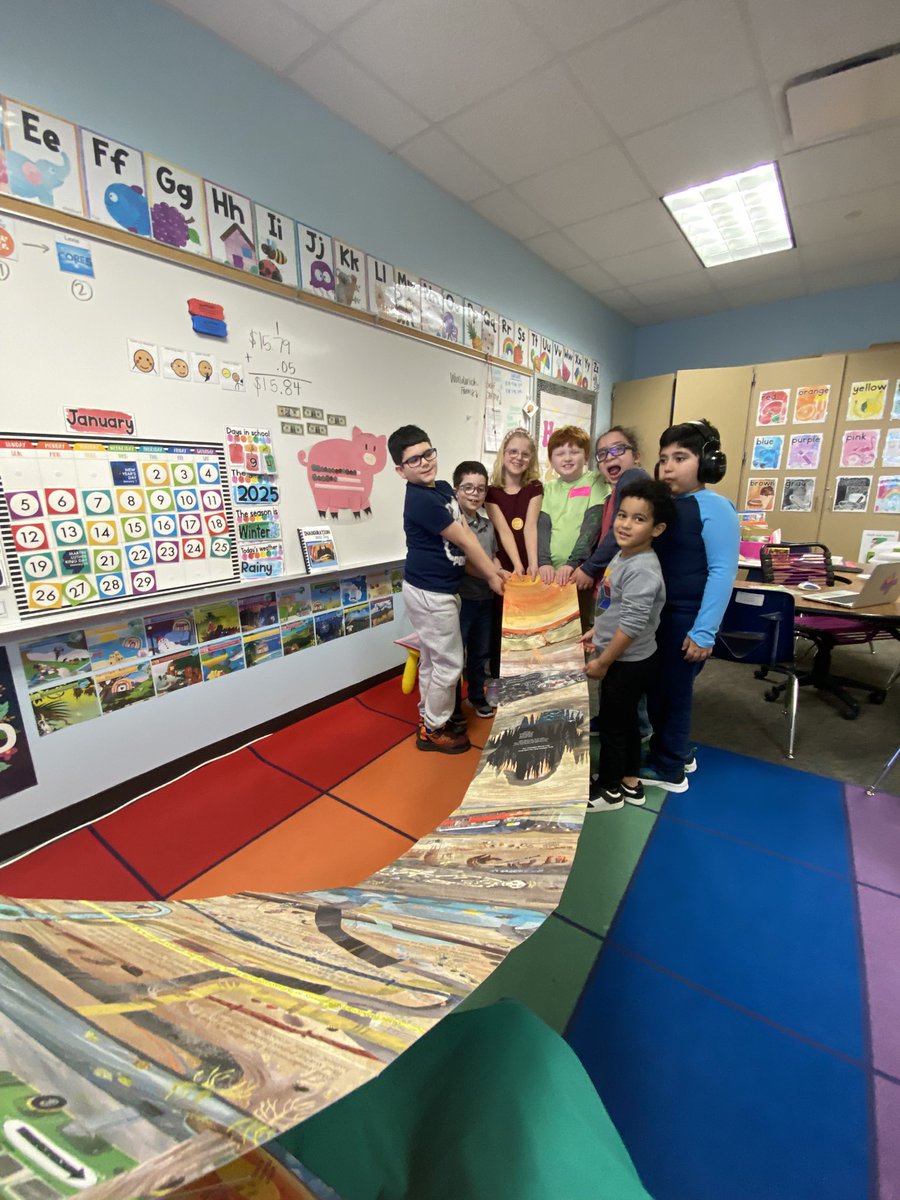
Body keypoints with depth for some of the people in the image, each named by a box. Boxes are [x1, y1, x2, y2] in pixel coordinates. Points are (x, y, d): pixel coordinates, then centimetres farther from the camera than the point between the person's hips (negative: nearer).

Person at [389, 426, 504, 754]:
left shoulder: (443, 488, 6)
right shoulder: (420, 500, -22)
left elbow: (466, 534, 4)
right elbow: (463, 541, -17)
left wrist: (492, 569, -3)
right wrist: (491, 576, -8)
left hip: (435, 589, 9)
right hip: (430, 593, -9)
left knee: (432, 658, 20)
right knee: (449, 662, 3)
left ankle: (429, 717, 38)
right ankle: (433, 730, 21)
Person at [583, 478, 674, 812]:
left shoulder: (642, 570, -27)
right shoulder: (623, 555, 3)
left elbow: (632, 625, -28)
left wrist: (602, 662, -20)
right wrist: (596, 631, 19)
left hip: (628, 661, -9)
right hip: (624, 658, 9)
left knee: (612, 723, 7)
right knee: (626, 719, 21)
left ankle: (608, 790, 28)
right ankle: (630, 782, 39)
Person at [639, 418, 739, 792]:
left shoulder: (714, 507, -12)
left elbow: (722, 572, -16)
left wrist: (704, 631, -18)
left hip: (687, 618, -7)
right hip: (653, 614, 7)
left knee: (673, 691, 6)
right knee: (656, 688, 16)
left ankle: (668, 769, 26)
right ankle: (677, 752, 38)